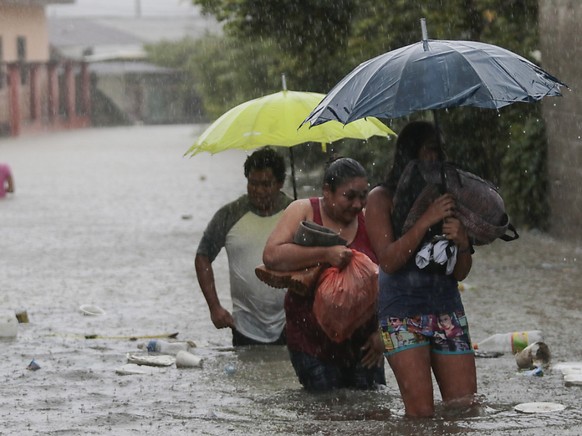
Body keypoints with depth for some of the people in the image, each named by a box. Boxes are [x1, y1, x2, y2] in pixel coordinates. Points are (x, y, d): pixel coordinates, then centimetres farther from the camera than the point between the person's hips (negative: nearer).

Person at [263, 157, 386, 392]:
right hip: (312, 344, -3)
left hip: (362, 343, 3)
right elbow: (271, 256, -17)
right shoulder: (303, 211, -2)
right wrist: (325, 254, -25)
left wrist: (380, 332, 1)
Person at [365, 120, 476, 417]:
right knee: (421, 412, -14)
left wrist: (462, 243, -9)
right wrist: (426, 221, -16)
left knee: (465, 404, -5)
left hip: (447, 307, 5)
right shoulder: (383, 198, 3)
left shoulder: (445, 196, 15)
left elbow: (460, 273, 13)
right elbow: (389, 261, -10)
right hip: (402, 312, -5)